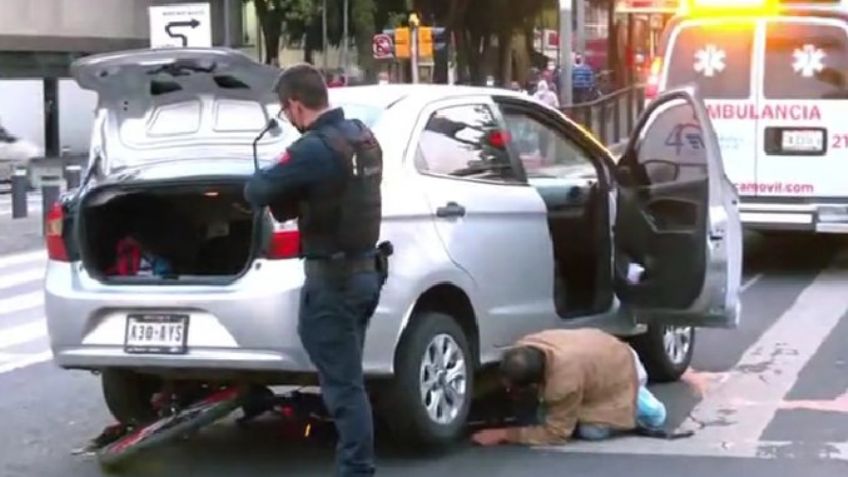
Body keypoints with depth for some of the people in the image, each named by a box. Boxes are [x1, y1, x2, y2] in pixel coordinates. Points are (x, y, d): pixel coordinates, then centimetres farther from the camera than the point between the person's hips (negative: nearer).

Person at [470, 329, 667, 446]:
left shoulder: (564, 382, -45)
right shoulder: (524, 348, -26)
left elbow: (555, 433, -33)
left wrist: (504, 434, -32)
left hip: (621, 374, -7)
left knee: (591, 430, -20)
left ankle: (635, 404, 7)